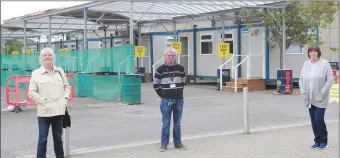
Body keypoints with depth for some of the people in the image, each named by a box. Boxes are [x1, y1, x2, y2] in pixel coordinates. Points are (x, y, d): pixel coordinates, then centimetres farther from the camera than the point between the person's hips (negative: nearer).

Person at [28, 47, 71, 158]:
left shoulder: (60, 71, 9)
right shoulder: (36, 73, -3)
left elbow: (67, 87, 16)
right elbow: (31, 92, -5)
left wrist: (65, 99, 2)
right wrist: (43, 101, -15)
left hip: (58, 110, 4)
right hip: (44, 111, -4)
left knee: (58, 137, 15)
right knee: (43, 139, -2)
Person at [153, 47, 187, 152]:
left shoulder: (180, 68, 4)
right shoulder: (160, 69, -4)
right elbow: (156, 84, 3)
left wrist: (179, 92, 12)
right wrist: (162, 95, 1)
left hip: (179, 100, 3)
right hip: (166, 100, -2)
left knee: (177, 124, 11)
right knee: (166, 124, 2)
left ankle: (178, 143, 20)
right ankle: (164, 144, 9)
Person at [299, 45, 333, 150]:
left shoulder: (325, 64, -5)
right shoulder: (306, 64, 11)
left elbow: (329, 80, -9)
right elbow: (301, 79, 14)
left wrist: (322, 93, -15)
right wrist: (303, 92, 2)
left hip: (320, 99, -5)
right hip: (310, 99, 5)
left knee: (319, 119, -9)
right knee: (313, 120, 9)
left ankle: (324, 141, 8)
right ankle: (317, 141, 20)